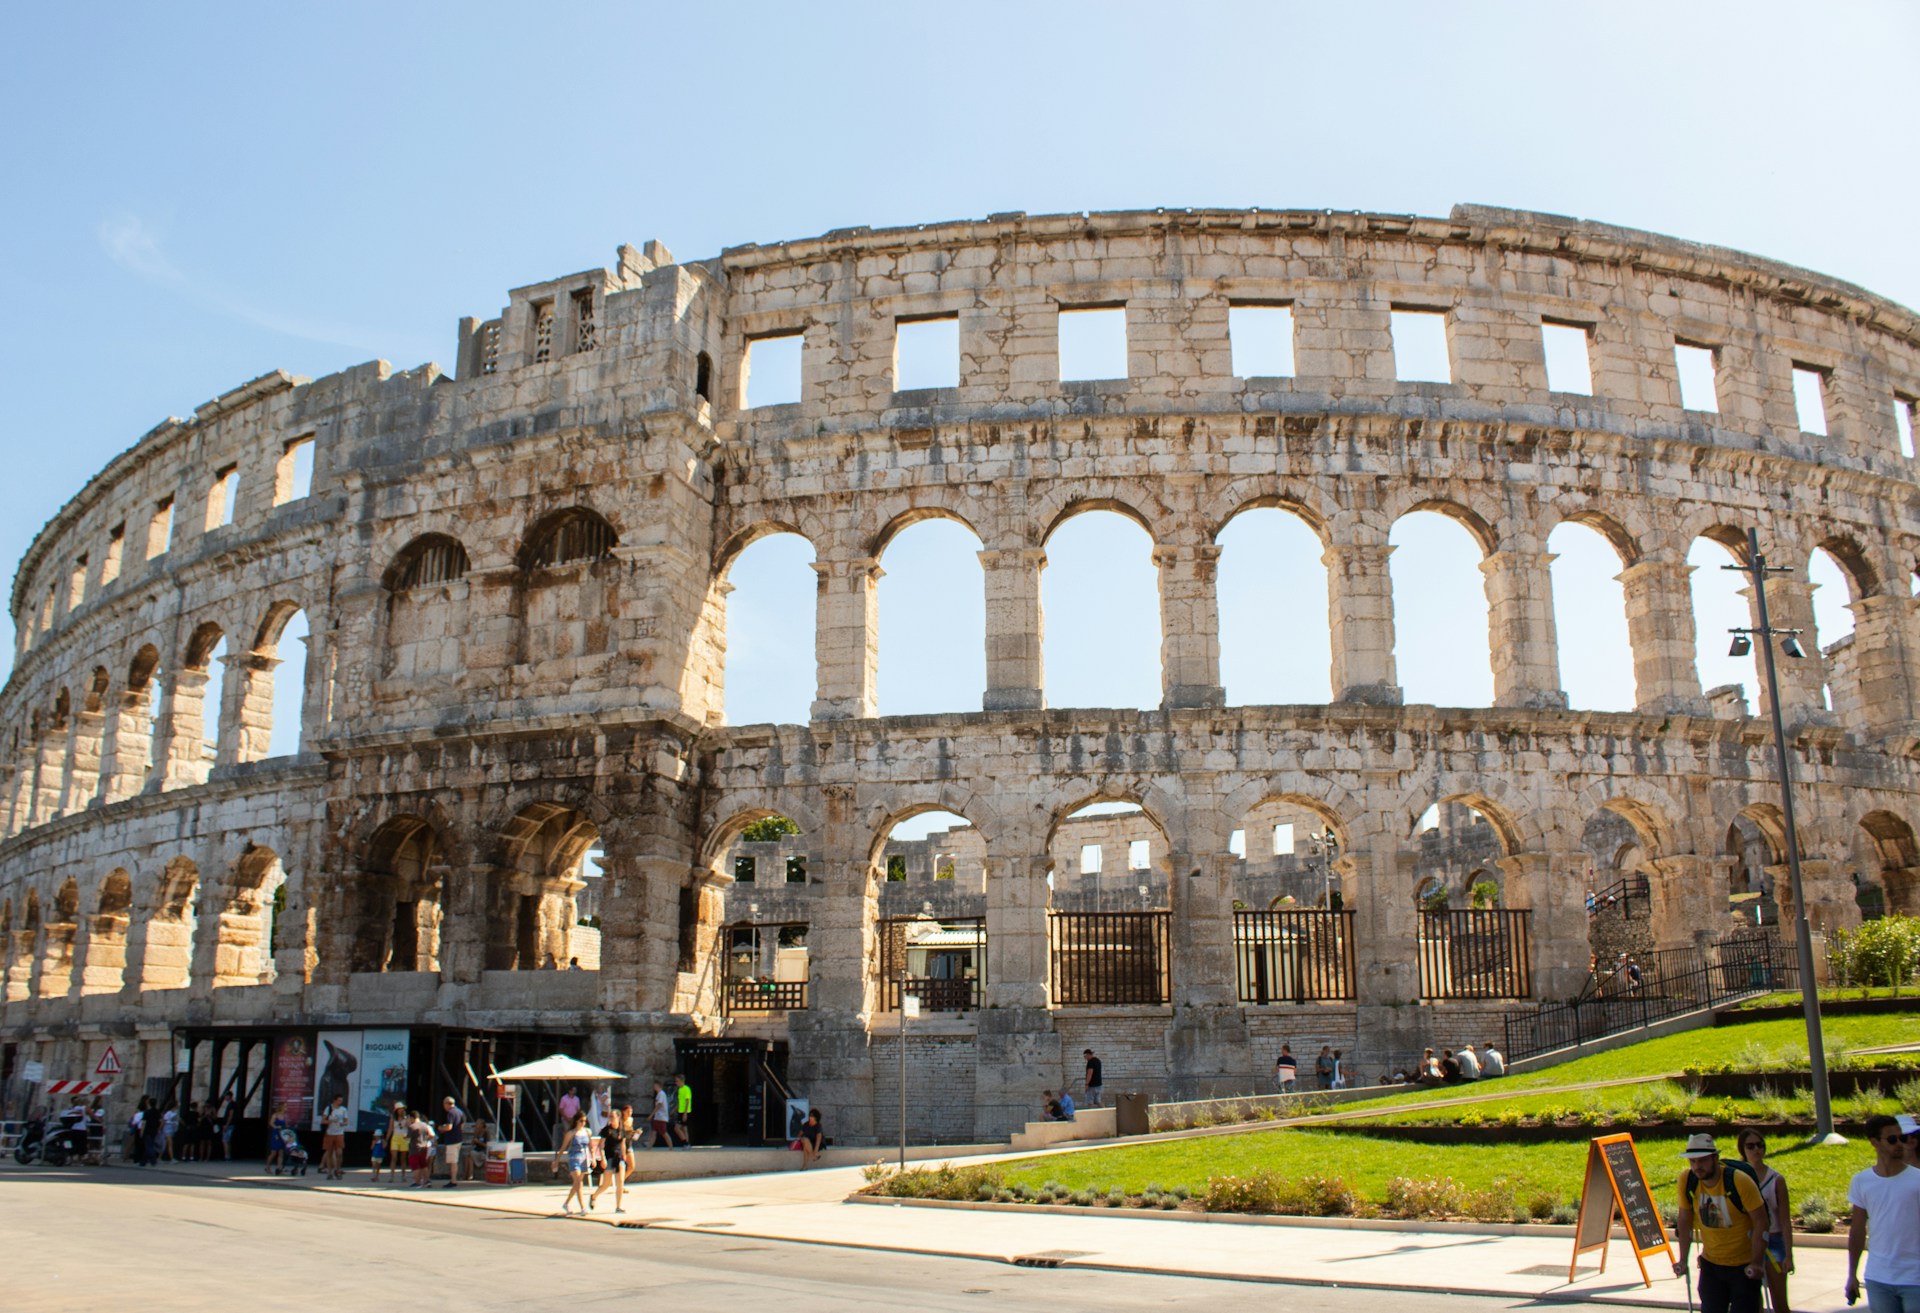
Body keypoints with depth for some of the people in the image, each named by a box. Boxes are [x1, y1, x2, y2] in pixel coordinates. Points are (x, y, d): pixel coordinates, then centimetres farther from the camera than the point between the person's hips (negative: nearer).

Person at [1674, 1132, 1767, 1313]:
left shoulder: (1739, 1181, -22)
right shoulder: (1687, 1180, -11)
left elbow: (1760, 1221, -17)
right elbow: (1685, 1220, 0)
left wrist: (1757, 1263, -19)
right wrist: (1683, 1260, 0)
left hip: (1744, 1264, -4)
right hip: (1710, 1262, 4)